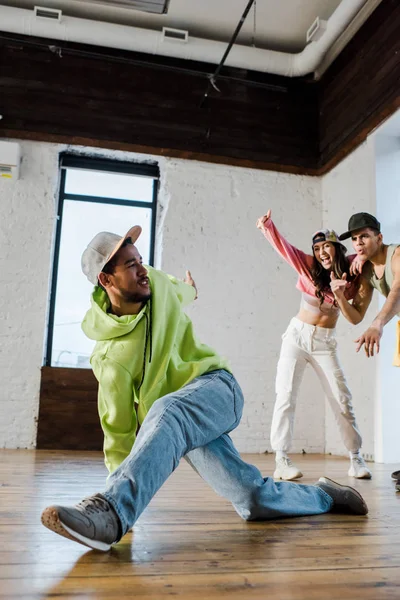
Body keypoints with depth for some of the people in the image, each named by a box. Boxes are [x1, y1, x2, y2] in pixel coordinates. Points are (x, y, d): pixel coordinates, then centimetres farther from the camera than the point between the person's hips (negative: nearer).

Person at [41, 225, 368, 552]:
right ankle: (324, 496, 17)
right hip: (183, 425, 0)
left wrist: (189, 289, 47)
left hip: (215, 387, 1)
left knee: (167, 413, -36)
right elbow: (119, 426, -7)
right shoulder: (109, 356, -14)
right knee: (257, 502, -10)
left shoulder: (158, 284, -2)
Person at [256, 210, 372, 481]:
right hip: (297, 336, -1)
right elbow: (284, 247, -19)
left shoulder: (351, 274, -3)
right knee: (286, 395, -9)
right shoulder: (309, 265, -7)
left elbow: (355, 318, 0)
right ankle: (282, 460, -6)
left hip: (325, 343, 1)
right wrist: (268, 226, -37)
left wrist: (339, 296, -18)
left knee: (342, 400, 3)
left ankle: (356, 459, 16)